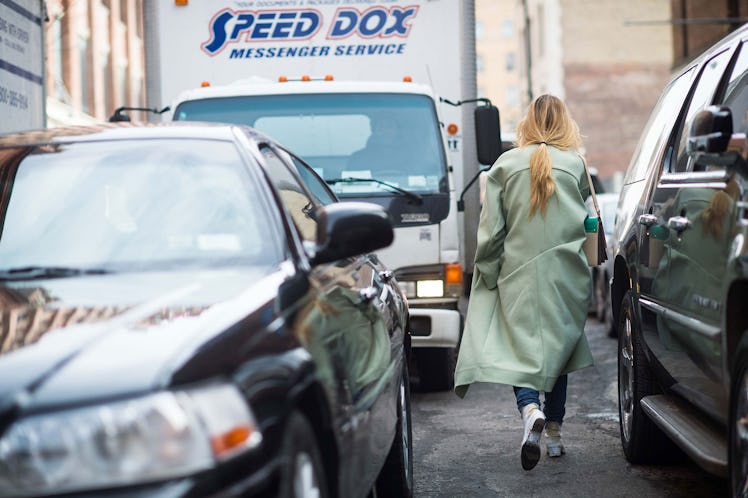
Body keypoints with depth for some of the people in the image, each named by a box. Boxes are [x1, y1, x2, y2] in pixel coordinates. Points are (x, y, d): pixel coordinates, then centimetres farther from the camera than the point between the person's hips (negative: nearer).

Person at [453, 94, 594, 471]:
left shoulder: (506, 164, 0)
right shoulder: (575, 164, 0)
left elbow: (491, 231, -1)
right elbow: (582, 215, 8)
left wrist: (487, 275, 8)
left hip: (519, 275, -1)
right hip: (565, 277, 1)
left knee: (522, 348, 0)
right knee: (558, 348, 13)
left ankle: (530, 409, -28)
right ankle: (553, 432, 17)